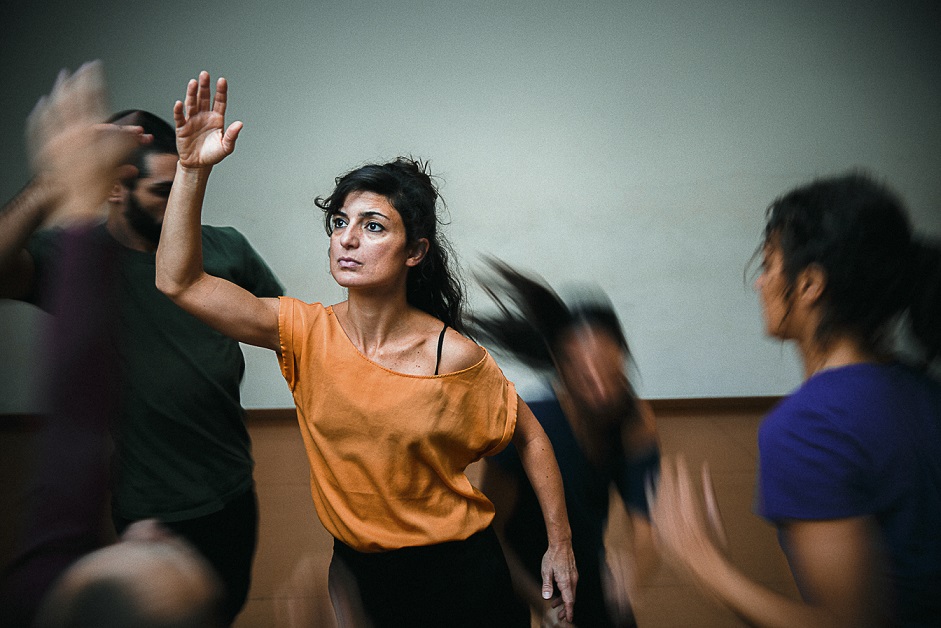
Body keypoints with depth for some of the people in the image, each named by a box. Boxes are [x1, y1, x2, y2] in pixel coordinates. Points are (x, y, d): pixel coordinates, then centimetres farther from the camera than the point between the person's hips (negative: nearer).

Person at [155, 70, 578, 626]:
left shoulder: (453, 356, -19)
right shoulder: (308, 332, -11)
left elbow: (530, 436, -4)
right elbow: (179, 282, -18)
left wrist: (560, 544, -1)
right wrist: (194, 168, -28)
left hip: (457, 570, -3)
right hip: (357, 567, 3)